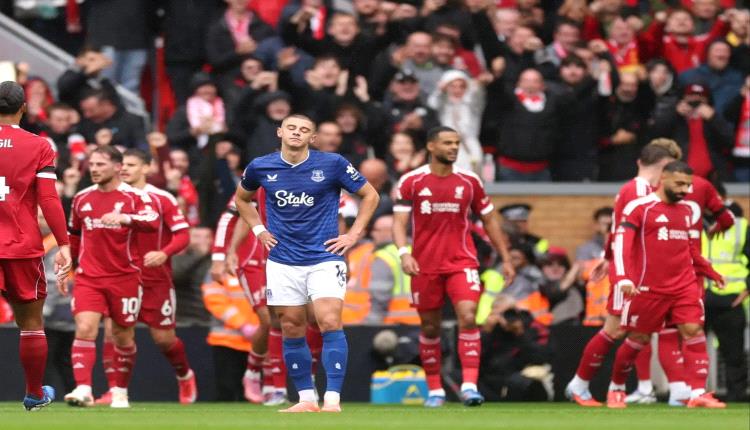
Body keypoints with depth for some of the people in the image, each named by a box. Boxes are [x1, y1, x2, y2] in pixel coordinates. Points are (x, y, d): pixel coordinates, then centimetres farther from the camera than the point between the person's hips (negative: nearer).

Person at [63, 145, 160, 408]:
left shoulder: (134, 196, -5)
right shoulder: (82, 199, 10)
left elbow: (153, 222, -23)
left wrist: (125, 218, -38)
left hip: (125, 276, -2)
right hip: (88, 276, 2)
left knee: (123, 336, 8)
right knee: (85, 329, -16)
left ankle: (121, 392, 24)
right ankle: (83, 389, -23)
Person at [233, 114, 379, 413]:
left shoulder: (332, 164, -6)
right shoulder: (261, 167, 1)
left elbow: (370, 195, 5)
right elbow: (242, 198, 22)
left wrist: (354, 234, -1)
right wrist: (258, 229, 9)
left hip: (324, 258, -3)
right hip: (282, 261, 3)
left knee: (330, 323, -15)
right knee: (292, 329, 5)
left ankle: (332, 399, -15)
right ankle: (306, 399, 14)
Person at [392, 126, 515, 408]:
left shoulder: (469, 181, 4)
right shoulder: (411, 181, -1)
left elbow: (489, 220, 14)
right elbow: (399, 221, -6)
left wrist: (506, 259, 13)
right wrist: (404, 253, -24)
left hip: (462, 262, 0)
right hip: (425, 265, 0)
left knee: (468, 317, -19)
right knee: (430, 328, 7)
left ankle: (469, 385, -21)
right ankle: (435, 390, 20)